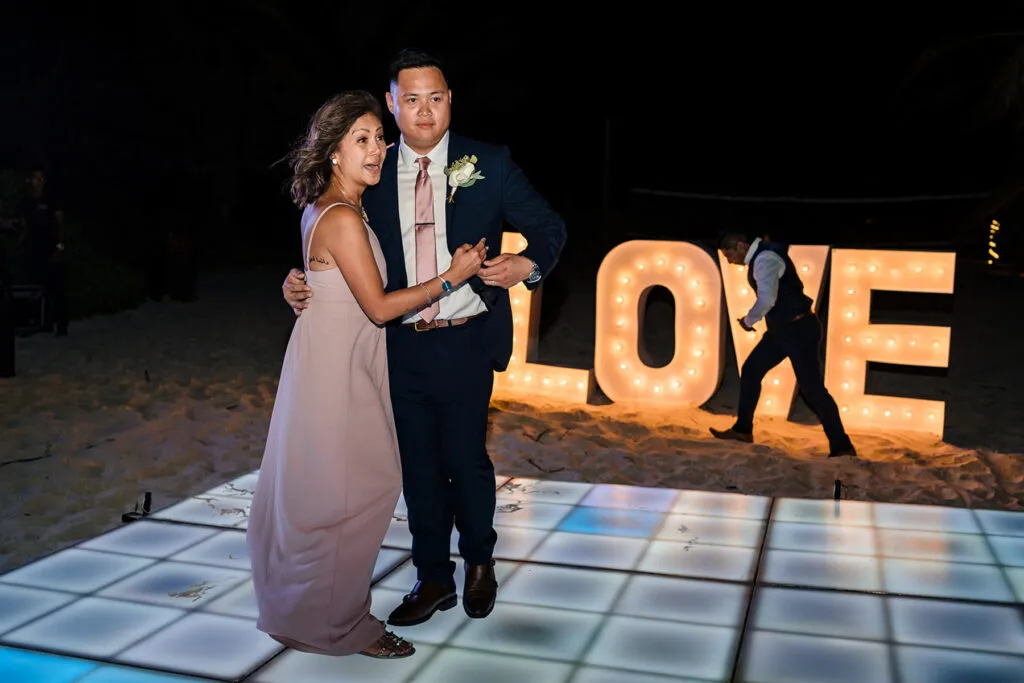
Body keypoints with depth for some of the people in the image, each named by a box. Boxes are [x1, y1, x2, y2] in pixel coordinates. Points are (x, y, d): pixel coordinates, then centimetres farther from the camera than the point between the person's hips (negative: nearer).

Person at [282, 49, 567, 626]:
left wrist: (529, 264, -21)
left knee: (466, 458, 7)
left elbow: (548, 226, -1)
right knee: (418, 466, 12)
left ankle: (480, 562, 36)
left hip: (466, 342, -2)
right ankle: (434, 579, 31)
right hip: (403, 345, 3)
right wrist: (304, 288, -9)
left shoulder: (489, 164, -2)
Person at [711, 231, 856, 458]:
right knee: (750, 371, 12)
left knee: (811, 388, -7)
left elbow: (767, 299, -31)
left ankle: (841, 447, 2)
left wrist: (749, 320, -15)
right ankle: (742, 430, 22)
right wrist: (752, 318, 9)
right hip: (781, 330, 10)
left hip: (799, 330, -10)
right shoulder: (759, 257, 10)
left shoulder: (765, 259, -21)